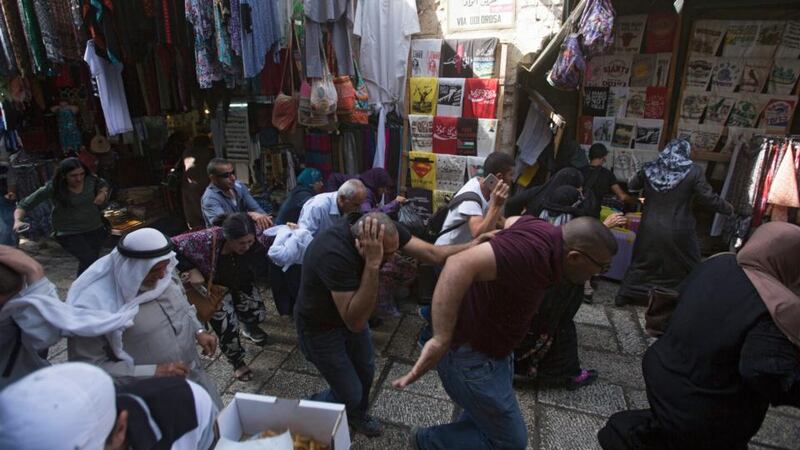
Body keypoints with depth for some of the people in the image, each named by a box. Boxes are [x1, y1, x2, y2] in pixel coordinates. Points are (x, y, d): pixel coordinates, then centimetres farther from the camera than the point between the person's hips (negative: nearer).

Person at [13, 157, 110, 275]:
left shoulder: (91, 180, -10)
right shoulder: (53, 188, -18)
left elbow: (103, 185, 14)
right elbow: (24, 205, -14)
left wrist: (103, 193, -8)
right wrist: (18, 220, -31)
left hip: (95, 228, 4)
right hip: (69, 233, -4)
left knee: (90, 261, 16)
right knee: (89, 260, -20)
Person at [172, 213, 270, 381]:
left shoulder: (254, 248, -32)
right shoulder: (207, 239, -38)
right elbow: (172, 246, -28)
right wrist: (192, 270, -30)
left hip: (239, 285, 3)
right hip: (212, 287, -3)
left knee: (258, 313, 2)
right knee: (226, 325, -11)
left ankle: (250, 328, 43)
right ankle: (237, 362, 19)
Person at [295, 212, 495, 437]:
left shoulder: (385, 231, -22)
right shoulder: (334, 254, -41)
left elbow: (433, 253, -22)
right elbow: (355, 322, -42)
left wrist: (473, 246, -37)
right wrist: (372, 264, -50)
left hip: (352, 313, 6)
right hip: (321, 327, -6)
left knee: (366, 372, 20)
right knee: (350, 396, 3)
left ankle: (356, 415, 51)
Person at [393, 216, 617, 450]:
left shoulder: (544, 232, -5)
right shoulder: (534, 248, -34)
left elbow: (512, 221, 16)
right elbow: (460, 264, -46)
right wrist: (441, 340, -46)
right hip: (470, 354, -9)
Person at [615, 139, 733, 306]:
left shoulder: (649, 168, -2)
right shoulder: (693, 171, -9)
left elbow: (631, 186, 14)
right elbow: (709, 198, -6)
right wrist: (727, 208, 12)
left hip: (651, 228, 3)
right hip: (678, 232, -3)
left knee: (642, 264, 16)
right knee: (687, 267, 14)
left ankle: (624, 296, 21)